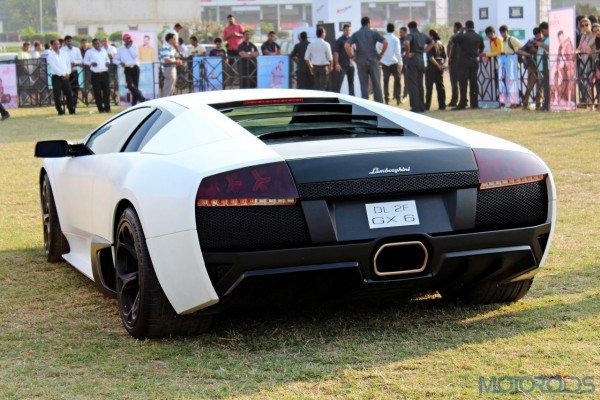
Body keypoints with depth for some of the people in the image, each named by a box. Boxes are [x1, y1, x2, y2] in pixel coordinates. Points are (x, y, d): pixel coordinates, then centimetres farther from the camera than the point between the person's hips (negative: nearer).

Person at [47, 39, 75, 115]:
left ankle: (72, 110, 7)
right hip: (56, 77, -4)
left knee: (69, 94, 1)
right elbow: (54, 67, -11)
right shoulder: (50, 56, -3)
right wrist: (62, 74, -16)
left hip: (66, 77, 4)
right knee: (57, 96, -2)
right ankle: (60, 111, 6)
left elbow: (68, 63, 8)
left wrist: (67, 73, -7)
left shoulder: (64, 53, 12)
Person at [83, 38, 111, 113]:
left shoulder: (104, 51, 17)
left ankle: (107, 108, 6)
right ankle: (100, 108, 5)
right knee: (97, 92, -2)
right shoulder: (89, 52, 5)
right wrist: (91, 63, -13)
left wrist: (108, 62, 5)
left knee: (106, 91, -1)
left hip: (104, 73, 3)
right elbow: (85, 61, 5)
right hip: (95, 74, -3)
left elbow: (107, 59, 27)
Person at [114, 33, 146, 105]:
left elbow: (135, 55, -8)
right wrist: (120, 62, -7)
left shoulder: (134, 46, 7)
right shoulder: (120, 49, 10)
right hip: (127, 69, 0)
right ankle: (141, 97, -12)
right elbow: (115, 59, 13)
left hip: (135, 67, 0)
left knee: (135, 86, 3)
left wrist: (129, 47, -6)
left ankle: (134, 103, 10)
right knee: (130, 85, -20)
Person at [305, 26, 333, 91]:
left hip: (315, 66, 4)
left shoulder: (311, 44, 4)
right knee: (322, 86, -4)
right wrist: (331, 66, 12)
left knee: (316, 86, 12)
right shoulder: (326, 44, -8)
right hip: (323, 66, -4)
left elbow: (306, 58, 7)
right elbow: (330, 58, -4)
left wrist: (310, 67, 18)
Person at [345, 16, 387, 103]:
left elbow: (346, 46, -7)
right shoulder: (374, 33, 2)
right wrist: (381, 54, 0)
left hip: (361, 61, 1)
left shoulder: (355, 34, 6)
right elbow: (385, 42, -9)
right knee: (376, 83, 4)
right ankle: (379, 103, 4)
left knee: (364, 84, 5)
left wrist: (351, 56, 2)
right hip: (373, 60, -1)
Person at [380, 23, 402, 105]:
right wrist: (400, 63, -8)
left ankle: (386, 99, 0)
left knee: (386, 81, 5)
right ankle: (397, 98, 2)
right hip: (393, 62, -2)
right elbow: (398, 52, -9)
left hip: (384, 62, 2)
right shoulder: (396, 39, -4)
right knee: (397, 80, 10)